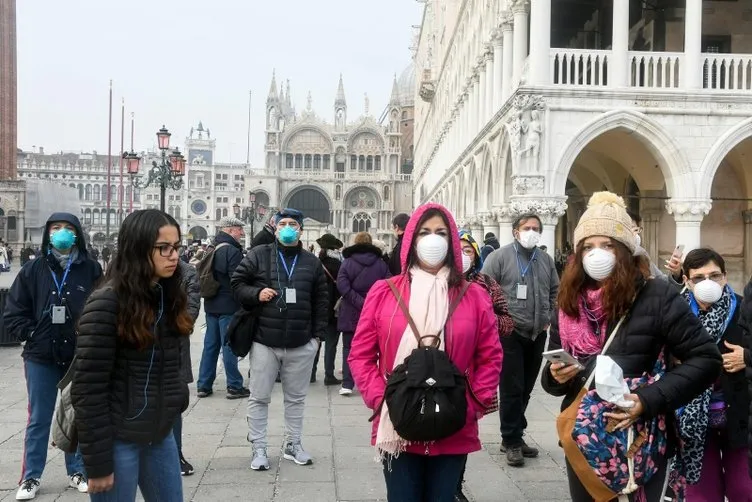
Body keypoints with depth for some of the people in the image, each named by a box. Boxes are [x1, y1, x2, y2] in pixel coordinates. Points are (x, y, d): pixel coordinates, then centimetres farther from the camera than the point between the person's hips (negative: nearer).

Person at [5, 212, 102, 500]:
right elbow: (14, 312, 2)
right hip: (41, 358, 0)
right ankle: (31, 477, 23)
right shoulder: (34, 269, -1)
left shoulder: (91, 269, -4)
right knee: (39, 419, 10)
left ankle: (77, 472, 28)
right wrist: (32, 334, -7)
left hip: (81, 358, 0)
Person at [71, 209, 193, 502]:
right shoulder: (106, 304, -17)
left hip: (160, 435, 7)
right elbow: (88, 390, -17)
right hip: (119, 440, -6)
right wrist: (98, 462, -15)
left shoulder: (169, 296, 4)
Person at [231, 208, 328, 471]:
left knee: (296, 398, 14)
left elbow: (321, 301, 9)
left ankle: (293, 444, 28)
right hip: (264, 342, -2)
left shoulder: (312, 262, 7)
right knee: (259, 398, 6)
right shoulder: (258, 255, 1)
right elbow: (237, 283, 4)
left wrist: (318, 335, 4)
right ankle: (258, 448, 20)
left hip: (301, 345, 2)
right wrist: (256, 293, -14)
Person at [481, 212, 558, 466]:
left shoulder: (546, 260, 11)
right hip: (510, 333, -5)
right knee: (512, 389, -2)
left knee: (526, 388, 13)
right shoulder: (499, 257, -6)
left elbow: (555, 291, 22)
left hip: (537, 334, 6)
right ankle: (511, 441, 9)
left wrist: (549, 317, 12)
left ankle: (514, 436, 25)